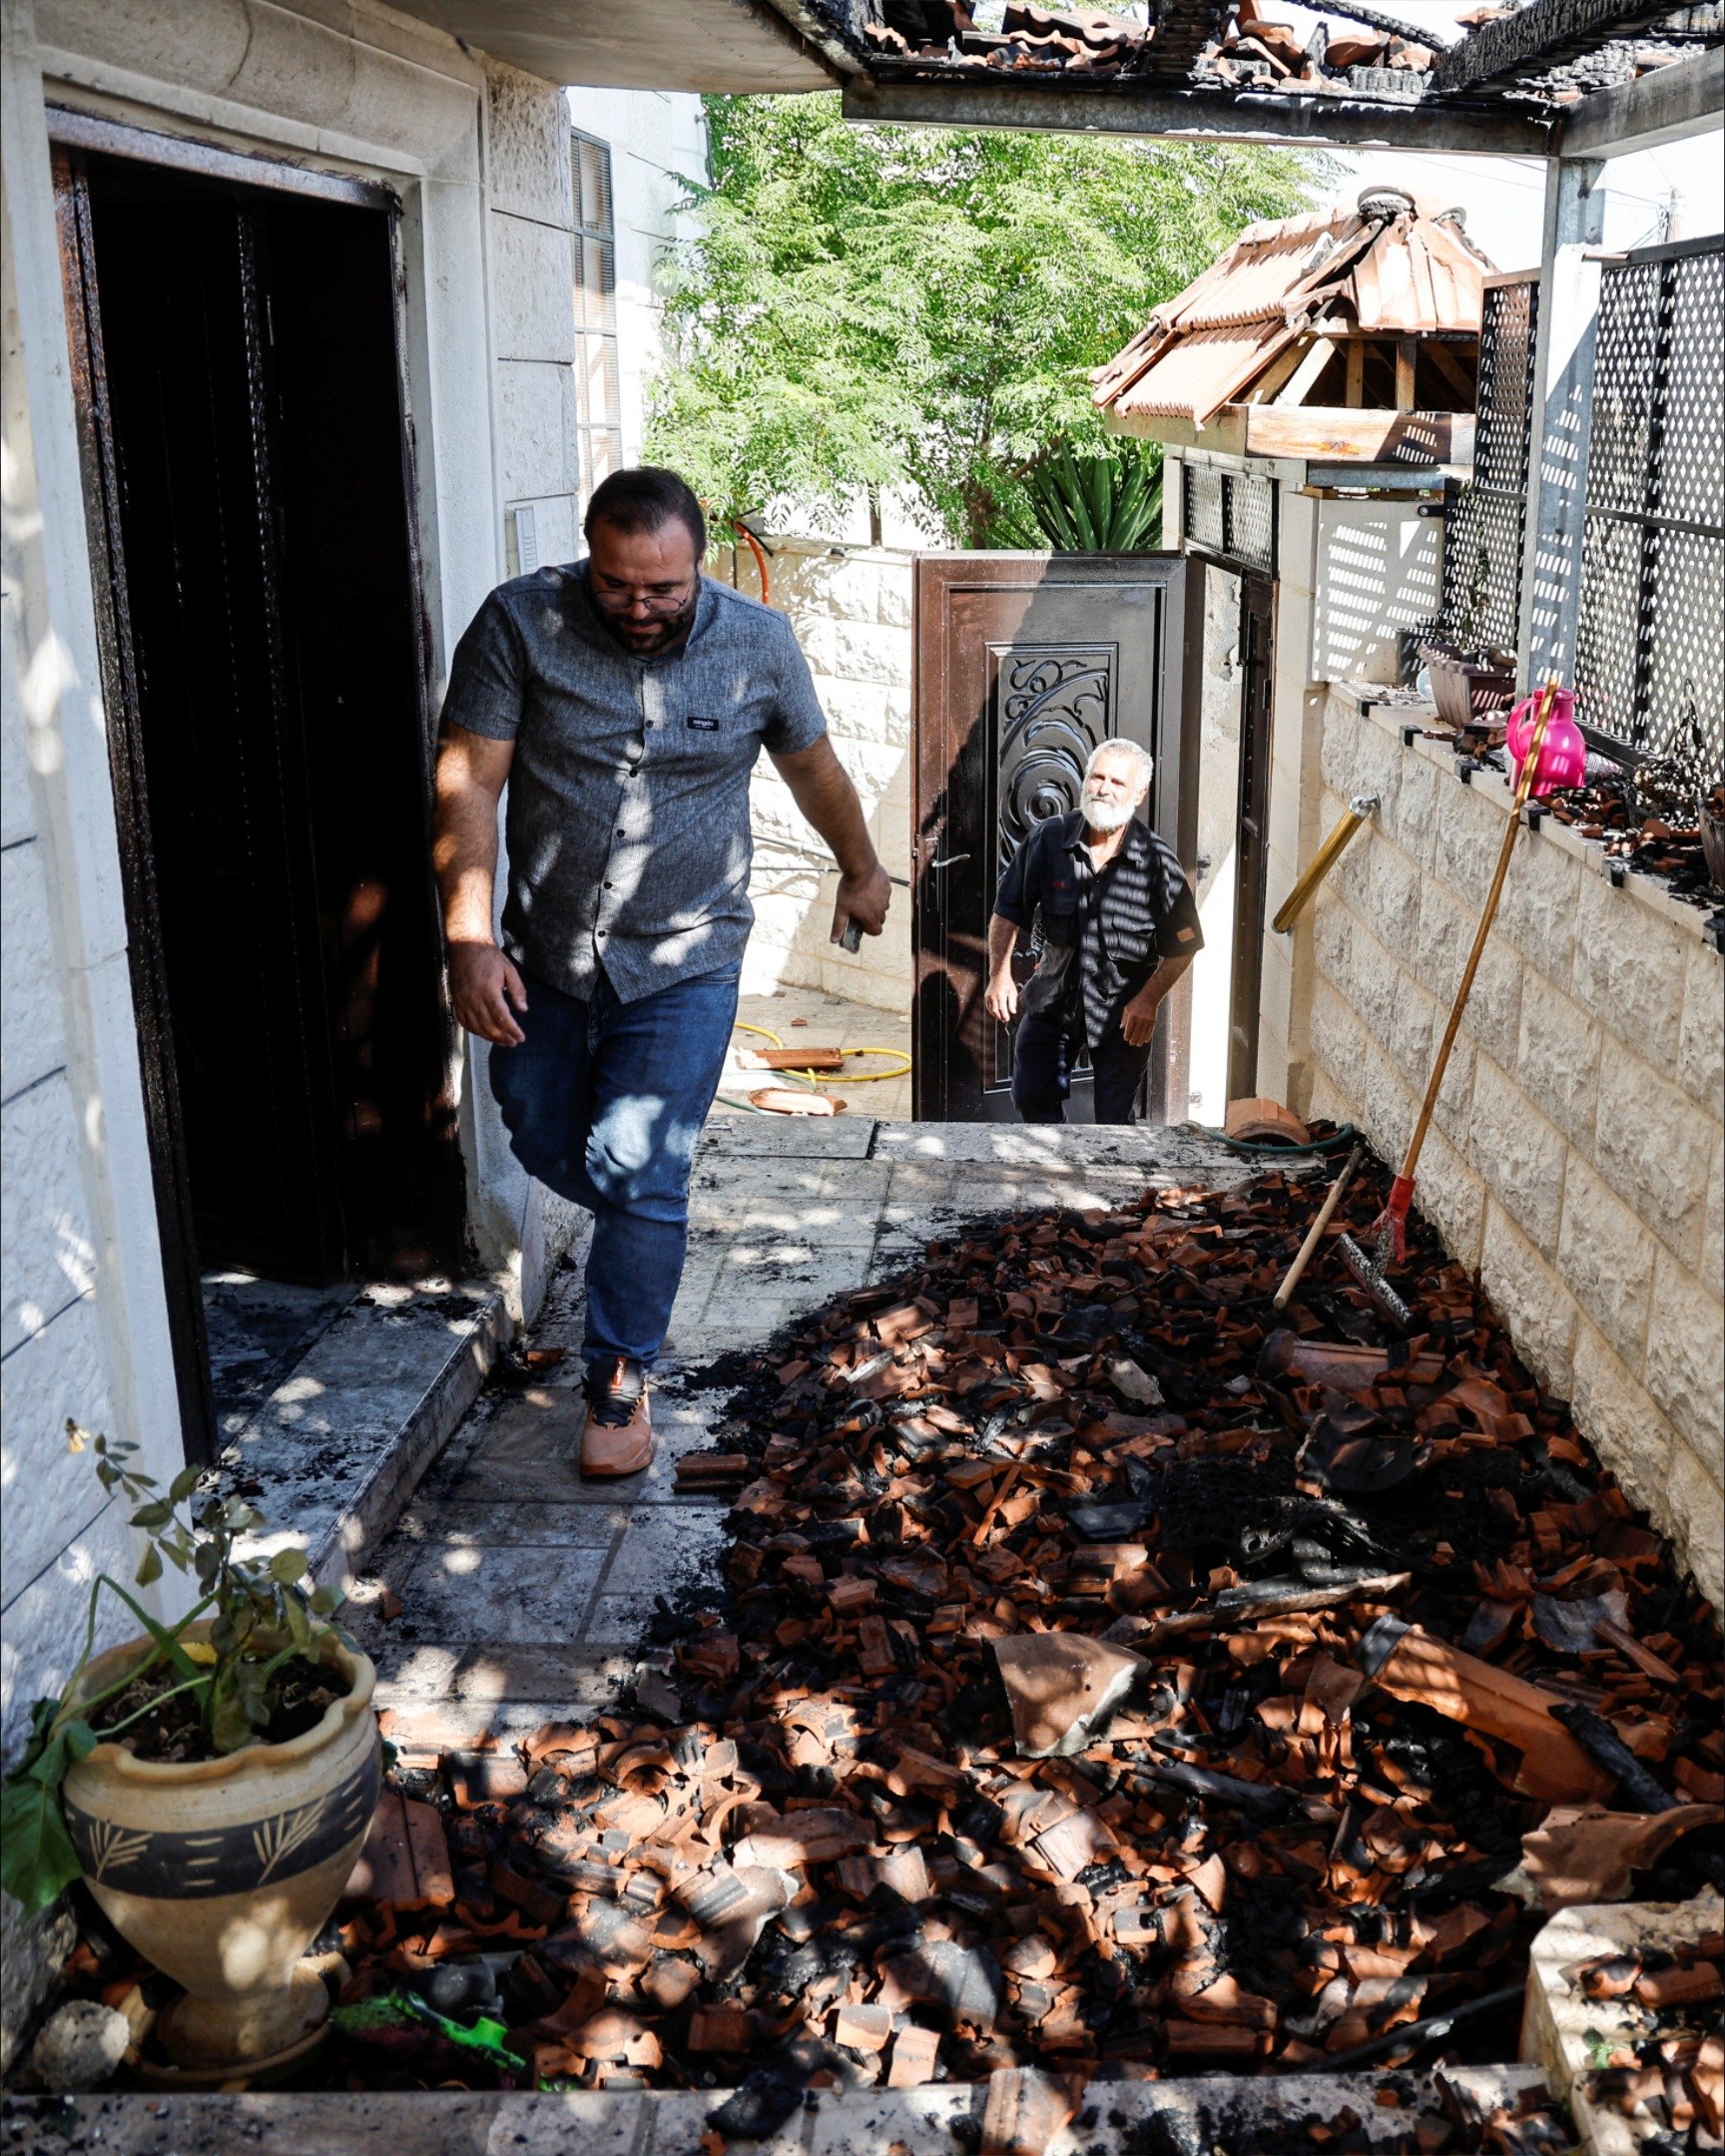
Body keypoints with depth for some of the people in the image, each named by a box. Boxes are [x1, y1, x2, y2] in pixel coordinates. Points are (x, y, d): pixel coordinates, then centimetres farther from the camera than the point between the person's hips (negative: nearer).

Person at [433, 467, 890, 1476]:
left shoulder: (758, 643, -8)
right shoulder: (521, 624, -12)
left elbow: (814, 765, 11)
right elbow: (468, 784, -13)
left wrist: (862, 869, 25)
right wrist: (470, 938, -22)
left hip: (685, 958, -2)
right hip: (546, 952, 2)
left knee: (635, 1172, -9)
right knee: (544, 1144, 15)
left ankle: (619, 1385, 9)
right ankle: (651, 1240, 47)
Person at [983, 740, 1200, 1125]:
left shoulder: (1157, 860, -15)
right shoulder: (1049, 839, -9)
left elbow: (1182, 945, -8)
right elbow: (1008, 910, 2)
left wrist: (1148, 1000, -17)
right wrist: (1000, 973, -6)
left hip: (1123, 1010, -3)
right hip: (1054, 996, 3)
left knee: (1115, 1117, 6)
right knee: (1032, 1097, 12)